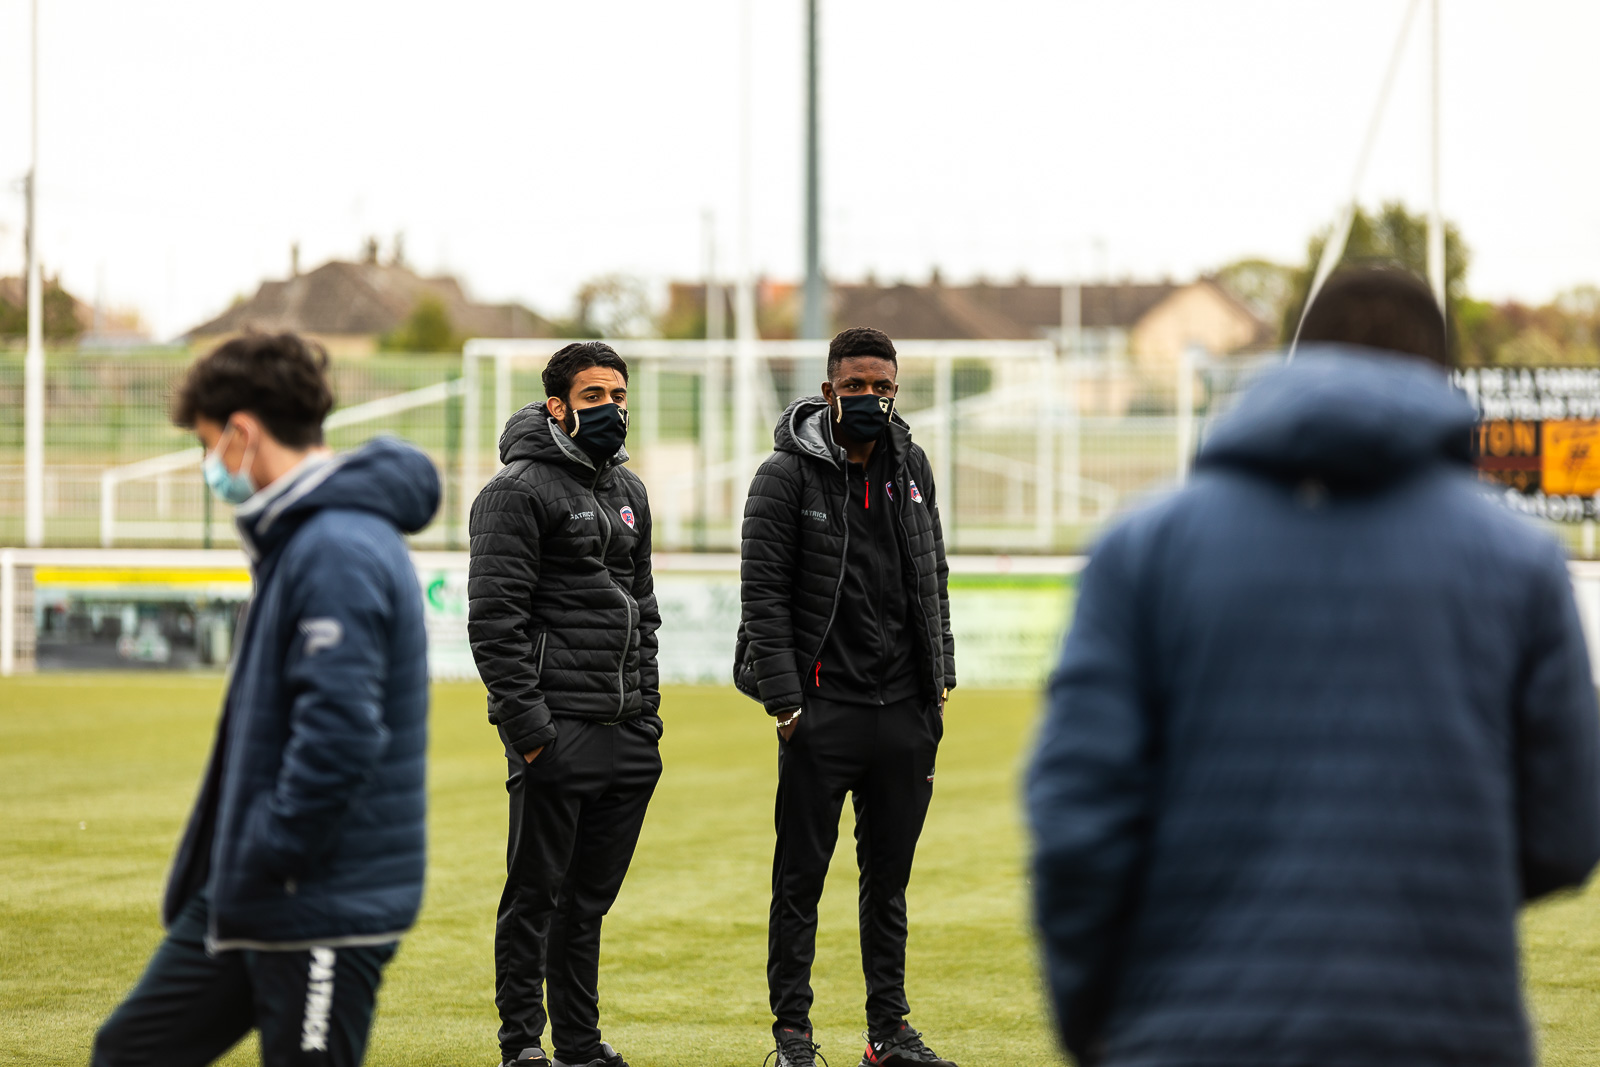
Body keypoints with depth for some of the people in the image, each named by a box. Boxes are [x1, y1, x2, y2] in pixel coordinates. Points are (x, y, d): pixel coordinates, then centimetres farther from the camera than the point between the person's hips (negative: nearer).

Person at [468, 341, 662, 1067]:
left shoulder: (628, 490, 18)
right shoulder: (519, 491, -8)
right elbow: (494, 618, -13)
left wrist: (646, 706, 14)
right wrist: (526, 724, -17)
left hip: (626, 734, 7)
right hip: (557, 731, -7)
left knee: (591, 896, 12)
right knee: (536, 894, -2)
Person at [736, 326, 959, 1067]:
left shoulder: (911, 467, 10)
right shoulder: (787, 476, -5)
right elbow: (763, 593, -8)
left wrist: (939, 679, 11)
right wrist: (784, 701, -14)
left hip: (904, 710, 5)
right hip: (823, 708, -5)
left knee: (889, 877, 10)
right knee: (801, 878, 1)